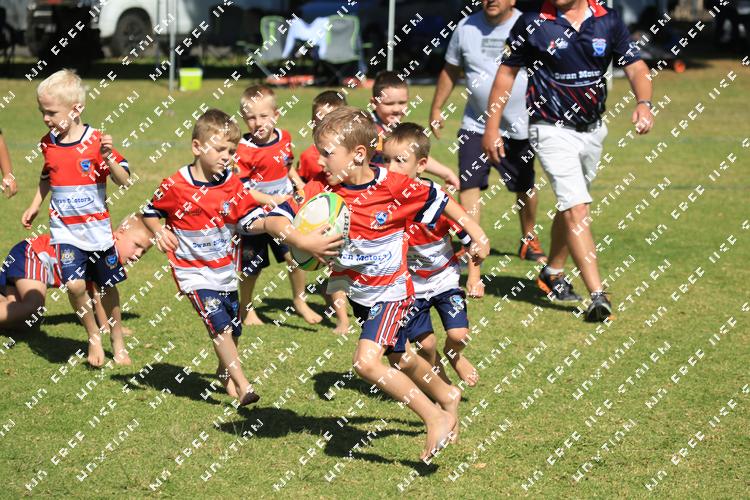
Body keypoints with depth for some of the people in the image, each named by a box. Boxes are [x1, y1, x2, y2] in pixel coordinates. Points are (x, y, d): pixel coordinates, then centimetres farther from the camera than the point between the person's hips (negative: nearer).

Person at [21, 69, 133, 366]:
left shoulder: (95, 141, -13)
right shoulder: (48, 144, 0)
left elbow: (123, 180, -16)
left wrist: (108, 157, -32)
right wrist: (34, 206, 15)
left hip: (98, 228, -2)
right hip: (65, 230, 2)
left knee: (107, 286, 11)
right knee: (74, 284, -16)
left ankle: (117, 342, 32)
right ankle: (93, 336, 6)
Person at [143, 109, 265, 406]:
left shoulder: (232, 185, -3)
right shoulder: (175, 186, -13)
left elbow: (251, 220, -5)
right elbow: (150, 211, 2)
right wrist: (160, 232, -15)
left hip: (225, 268, 5)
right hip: (193, 271, -5)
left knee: (233, 329, 14)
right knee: (219, 324, -19)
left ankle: (225, 372, 43)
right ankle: (242, 385, -16)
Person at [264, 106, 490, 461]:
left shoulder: (394, 186, -22)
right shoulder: (322, 191, -14)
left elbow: (438, 199, -6)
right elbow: (274, 219, -19)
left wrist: (476, 234, -1)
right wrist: (303, 241, -38)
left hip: (391, 290, -6)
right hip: (357, 292, 6)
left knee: (367, 362, -23)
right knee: (397, 358, 25)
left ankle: (436, 418, -10)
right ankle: (447, 395, 53)